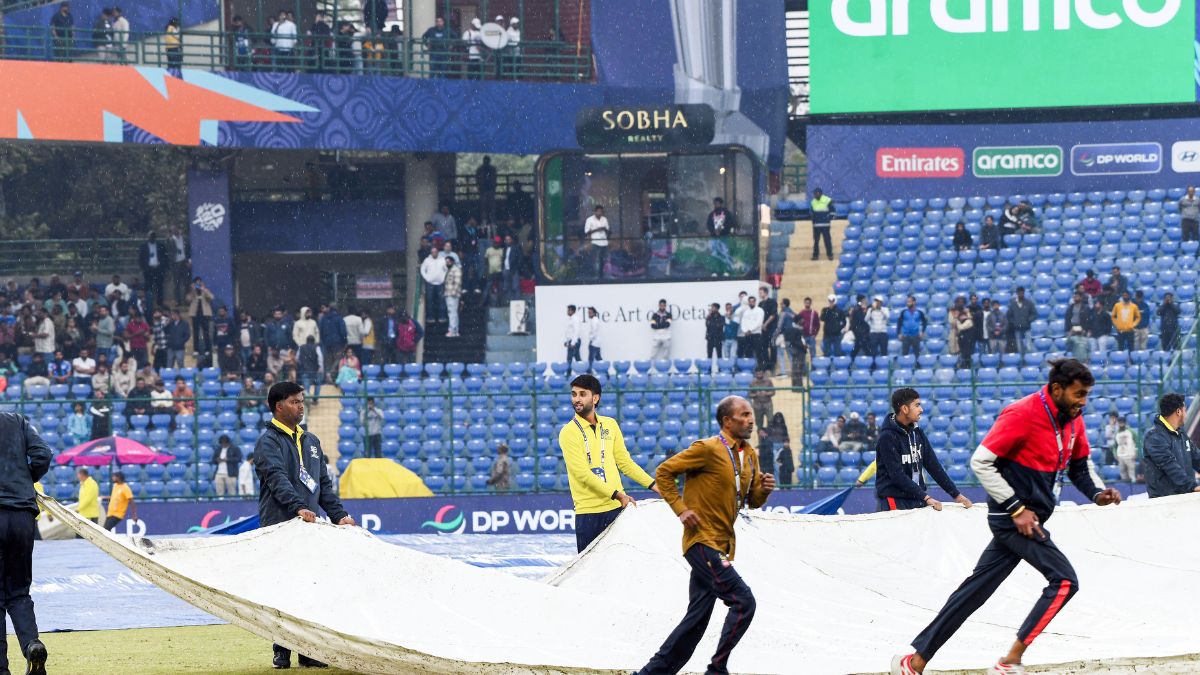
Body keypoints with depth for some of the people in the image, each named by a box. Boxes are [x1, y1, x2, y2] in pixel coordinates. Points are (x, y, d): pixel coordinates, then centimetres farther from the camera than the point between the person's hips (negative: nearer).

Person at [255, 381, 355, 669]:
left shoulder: (311, 441, 22)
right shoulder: (268, 441, -2)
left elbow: (324, 483, 24)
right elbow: (277, 479, -18)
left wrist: (339, 514, 10)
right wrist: (298, 507, -33)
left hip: (309, 527, 6)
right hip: (279, 526, -6)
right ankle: (282, 651, -3)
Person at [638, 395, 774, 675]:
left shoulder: (750, 456, 12)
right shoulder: (708, 449, -12)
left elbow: (752, 501, 19)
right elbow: (664, 473, -8)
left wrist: (764, 489, -2)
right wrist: (680, 509, -15)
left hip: (721, 545, 9)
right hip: (703, 542, -9)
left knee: (697, 619, 9)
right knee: (743, 601, -16)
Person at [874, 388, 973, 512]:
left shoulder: (917, 433, 9)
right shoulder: (887, 437, -12)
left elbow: (933, 466, 10)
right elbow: (897, 475, -18)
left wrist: (956, 494, 3)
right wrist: (926, 498, -23)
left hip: (916, 501, 6)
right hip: (894, 502, -6)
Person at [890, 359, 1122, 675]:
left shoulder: (1072, 419, 6)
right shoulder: (1022, 415, -19)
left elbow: (1080, 464, 21)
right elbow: (981, 462, -18)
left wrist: (1097, 492, 0)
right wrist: (1016, 508, -20)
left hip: (1026, 520, 8)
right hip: (1013, 518, -8)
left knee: (975, 591, 10)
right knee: (1065, 581, -14)